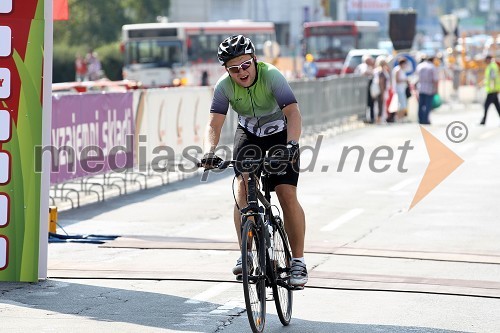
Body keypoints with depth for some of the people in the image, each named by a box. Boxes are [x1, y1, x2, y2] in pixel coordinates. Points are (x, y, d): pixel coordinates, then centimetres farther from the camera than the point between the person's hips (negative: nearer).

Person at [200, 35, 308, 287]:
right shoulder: (224, 85, -19)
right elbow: (214, 124, -25)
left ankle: (298, 260, -4)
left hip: (280, 135, -3)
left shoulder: (271, 76, -28)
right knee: (242, 186, -20)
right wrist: (210, 152, -44)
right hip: (248, 135, 3)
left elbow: (293, 113, -37)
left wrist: (292, 144, -53)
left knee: (287, 195, -15)